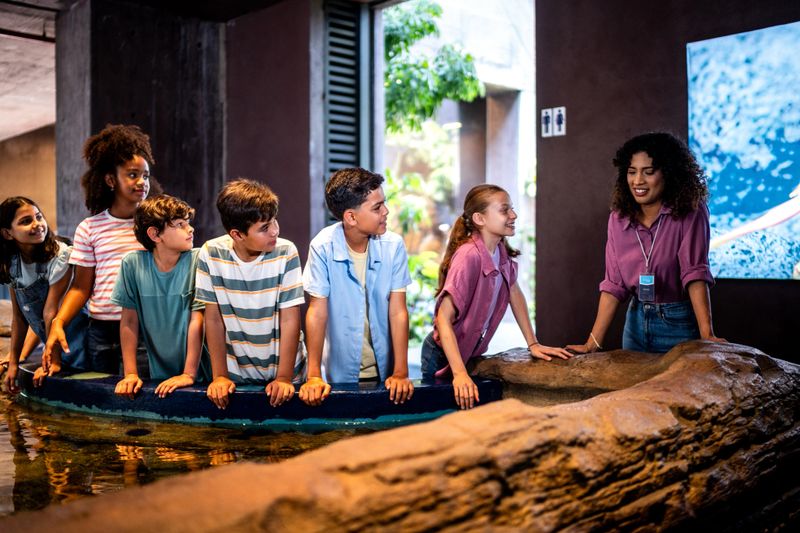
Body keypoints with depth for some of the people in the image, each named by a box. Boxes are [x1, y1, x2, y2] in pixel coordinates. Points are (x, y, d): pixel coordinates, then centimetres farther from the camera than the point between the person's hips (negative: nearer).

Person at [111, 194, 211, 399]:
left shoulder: (197, 261, -8)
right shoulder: (132, 263, -2)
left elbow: (197, 320, -10)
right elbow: (129, 321, 2)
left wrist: (189, 374, -14)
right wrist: (130, 373, -2)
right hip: (158, 374, 2)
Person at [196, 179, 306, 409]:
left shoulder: (286, 253, -14)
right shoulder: (211, 254, -10)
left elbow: (290, 320, -11)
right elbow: (214, 318, -3)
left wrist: (284, 377, -13)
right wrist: (220, 375, -4)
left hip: (284, 369, -1)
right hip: (236, 373, 1)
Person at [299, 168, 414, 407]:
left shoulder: (393, 245, -11)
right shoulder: (323, 247, -16)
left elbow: (398, 311, -10)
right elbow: (317, 312, -13)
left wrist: (401, 373, -15)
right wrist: (313, 376, -16)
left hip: (384, 369, 2)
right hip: (341, 371, -1)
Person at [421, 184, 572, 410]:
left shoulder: (502, 251, -5)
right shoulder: (469, 255, -29)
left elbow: (514, 293, 9)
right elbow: (444, 318, -31)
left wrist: (533, 343, 5)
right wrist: (459, 373, -36)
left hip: (473, 353, 7)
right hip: (443, 356, -7)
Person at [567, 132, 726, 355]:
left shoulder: (690, 213, -12)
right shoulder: (618, 219, -2)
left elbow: (695, 274, -20)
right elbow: (613, 285, -3)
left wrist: (707, 335, -31)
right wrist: (593, 343, -10)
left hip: (679, 325, -4)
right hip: (636, 322, 4)